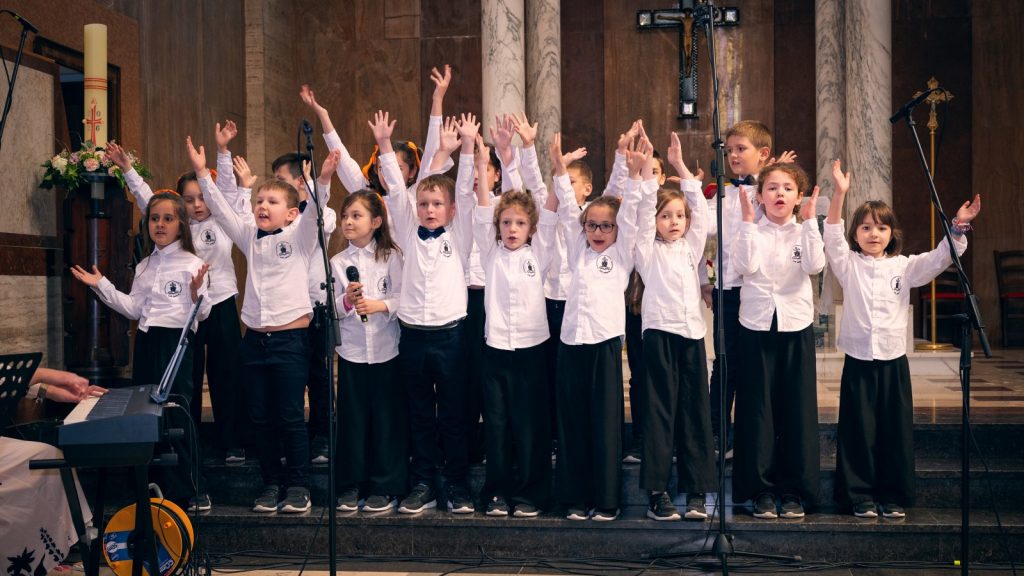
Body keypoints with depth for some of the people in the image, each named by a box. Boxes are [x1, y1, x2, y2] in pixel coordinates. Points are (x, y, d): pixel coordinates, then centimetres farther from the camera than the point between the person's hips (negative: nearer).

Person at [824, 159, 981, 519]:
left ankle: (894, 497, 17)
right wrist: (840, 194, -24)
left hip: (894, 358, 2)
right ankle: (860, 496, 11)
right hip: (858, 360, -2)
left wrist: (958, 227, -16)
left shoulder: (904, 267, 8)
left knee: (896, 430, 6)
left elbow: (939, 259, 0)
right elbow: (833, 237, -11)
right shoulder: (848, 266, 2)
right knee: (858, 430, 1)